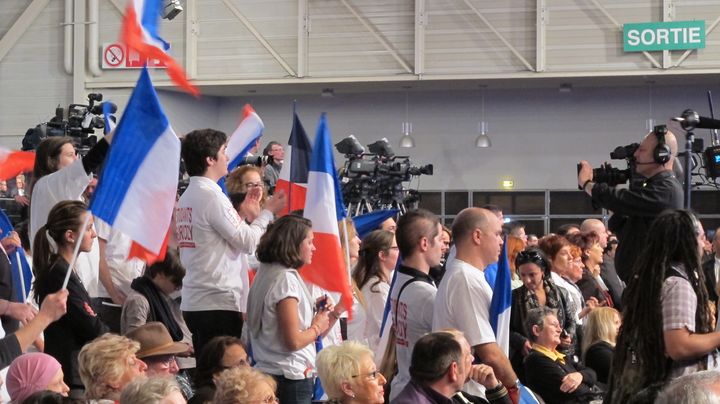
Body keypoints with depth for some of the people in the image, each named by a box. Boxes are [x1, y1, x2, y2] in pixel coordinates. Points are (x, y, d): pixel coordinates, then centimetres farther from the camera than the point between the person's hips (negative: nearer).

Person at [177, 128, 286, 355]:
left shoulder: (186, 197, 14)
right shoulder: (211, 196, -14)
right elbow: (248, 242, -12)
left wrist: (246, 212, 18)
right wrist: (268, 212, 2)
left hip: (193, 302, 9)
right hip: (219, 303, -9)